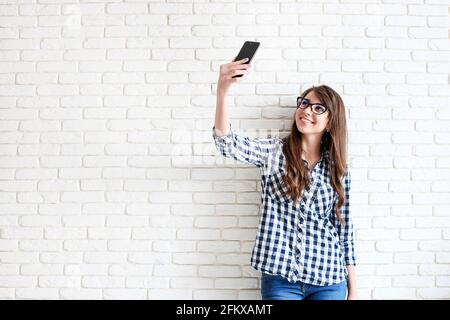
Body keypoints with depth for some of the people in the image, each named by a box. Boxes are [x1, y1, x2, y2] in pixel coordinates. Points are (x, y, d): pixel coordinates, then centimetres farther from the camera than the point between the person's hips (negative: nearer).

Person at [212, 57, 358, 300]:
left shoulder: (338, 169, 4)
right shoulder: (275, 152, -1)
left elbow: (344, 226, 8)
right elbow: (228, 144, -19)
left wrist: (353, 289, 9)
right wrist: (222, 91, -35)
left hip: (329, 280, 2)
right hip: (279, 277, -1)